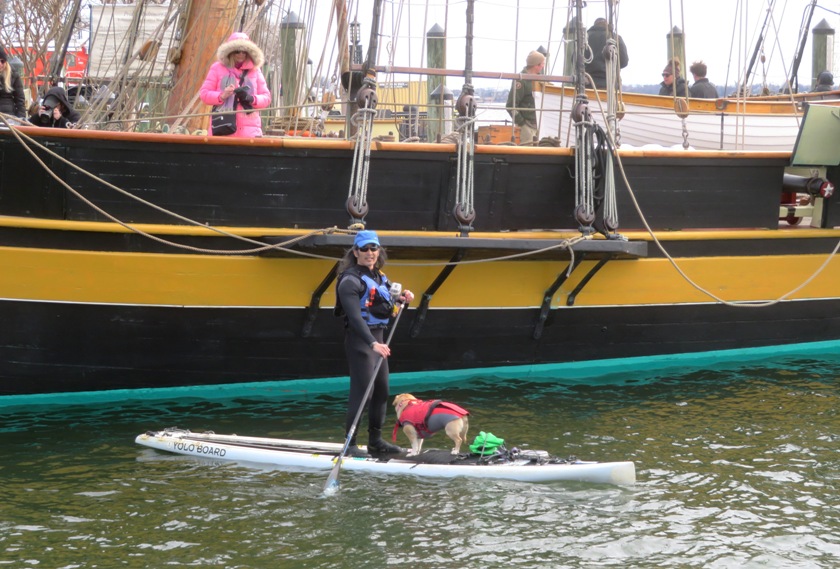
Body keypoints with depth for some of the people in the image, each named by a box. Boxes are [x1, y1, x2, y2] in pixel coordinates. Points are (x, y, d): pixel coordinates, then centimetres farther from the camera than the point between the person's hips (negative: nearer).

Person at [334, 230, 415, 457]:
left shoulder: (379, 276, 15)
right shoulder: (350, 280, -13)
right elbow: (355, 317, -23)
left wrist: (401, 298, 3)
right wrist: (372, 343, -34)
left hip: (377, 339, 9)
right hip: (360, 341, -9)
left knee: (382, 391, 12)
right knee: (361, 391, -11)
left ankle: (375, 440, 23)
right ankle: (350, 443, -8)